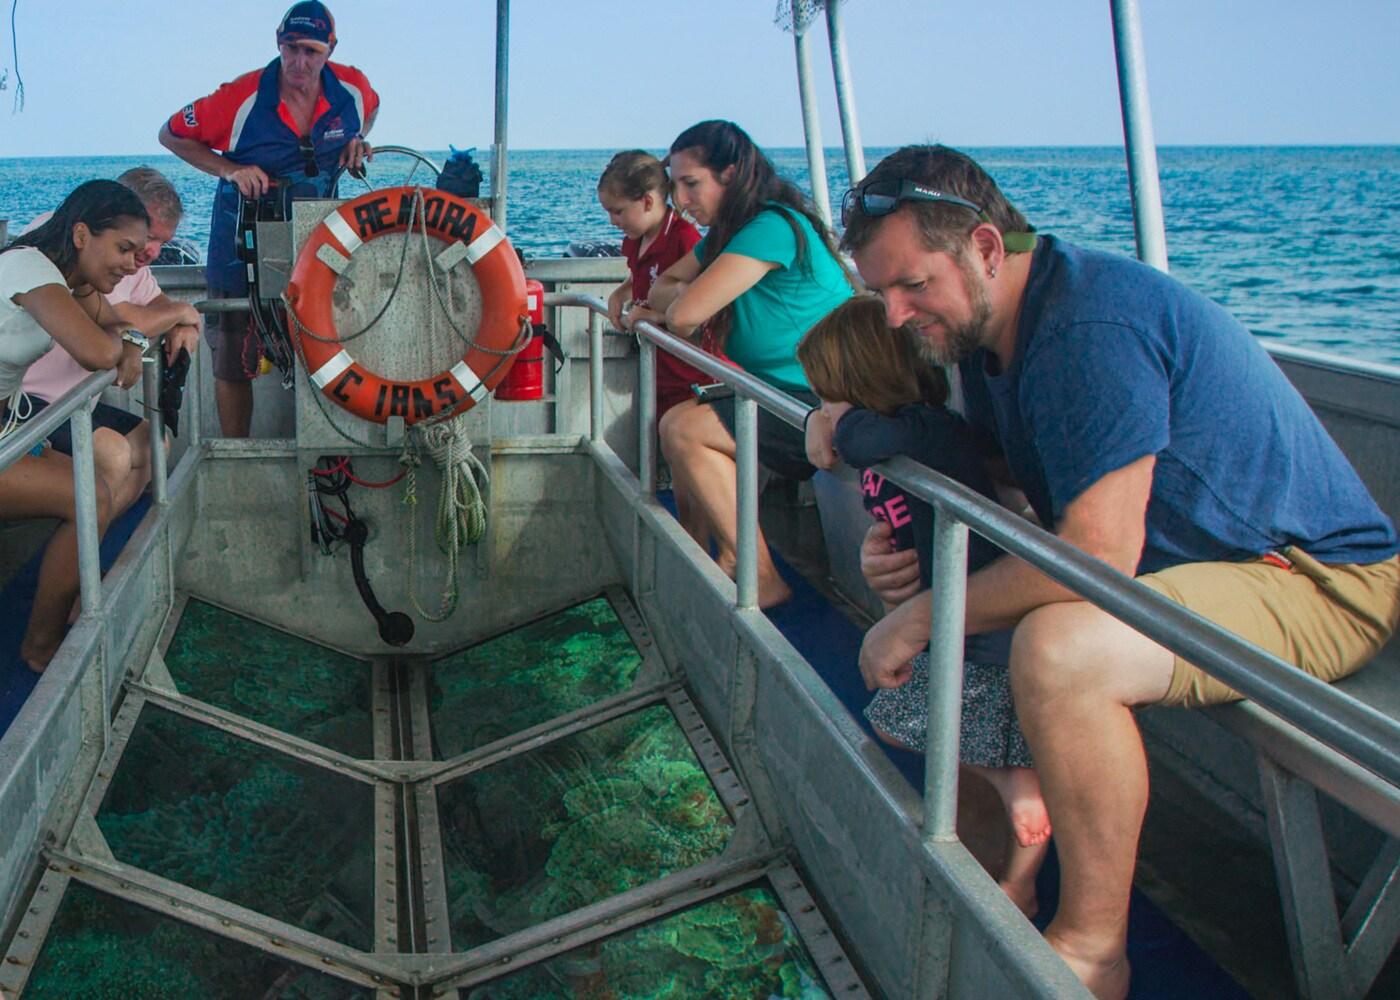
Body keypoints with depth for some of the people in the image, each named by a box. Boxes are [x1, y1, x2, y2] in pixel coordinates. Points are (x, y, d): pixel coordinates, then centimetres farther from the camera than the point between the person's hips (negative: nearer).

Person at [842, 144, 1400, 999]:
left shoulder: (1091, 325, -27)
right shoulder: (987, 327, 4)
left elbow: (1096, 554, -32)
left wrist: (923, 616, -22)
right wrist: (911, 545, -7)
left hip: (1319, 579, -10)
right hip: (1189, 558, 10)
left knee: (1057, 650, -34)